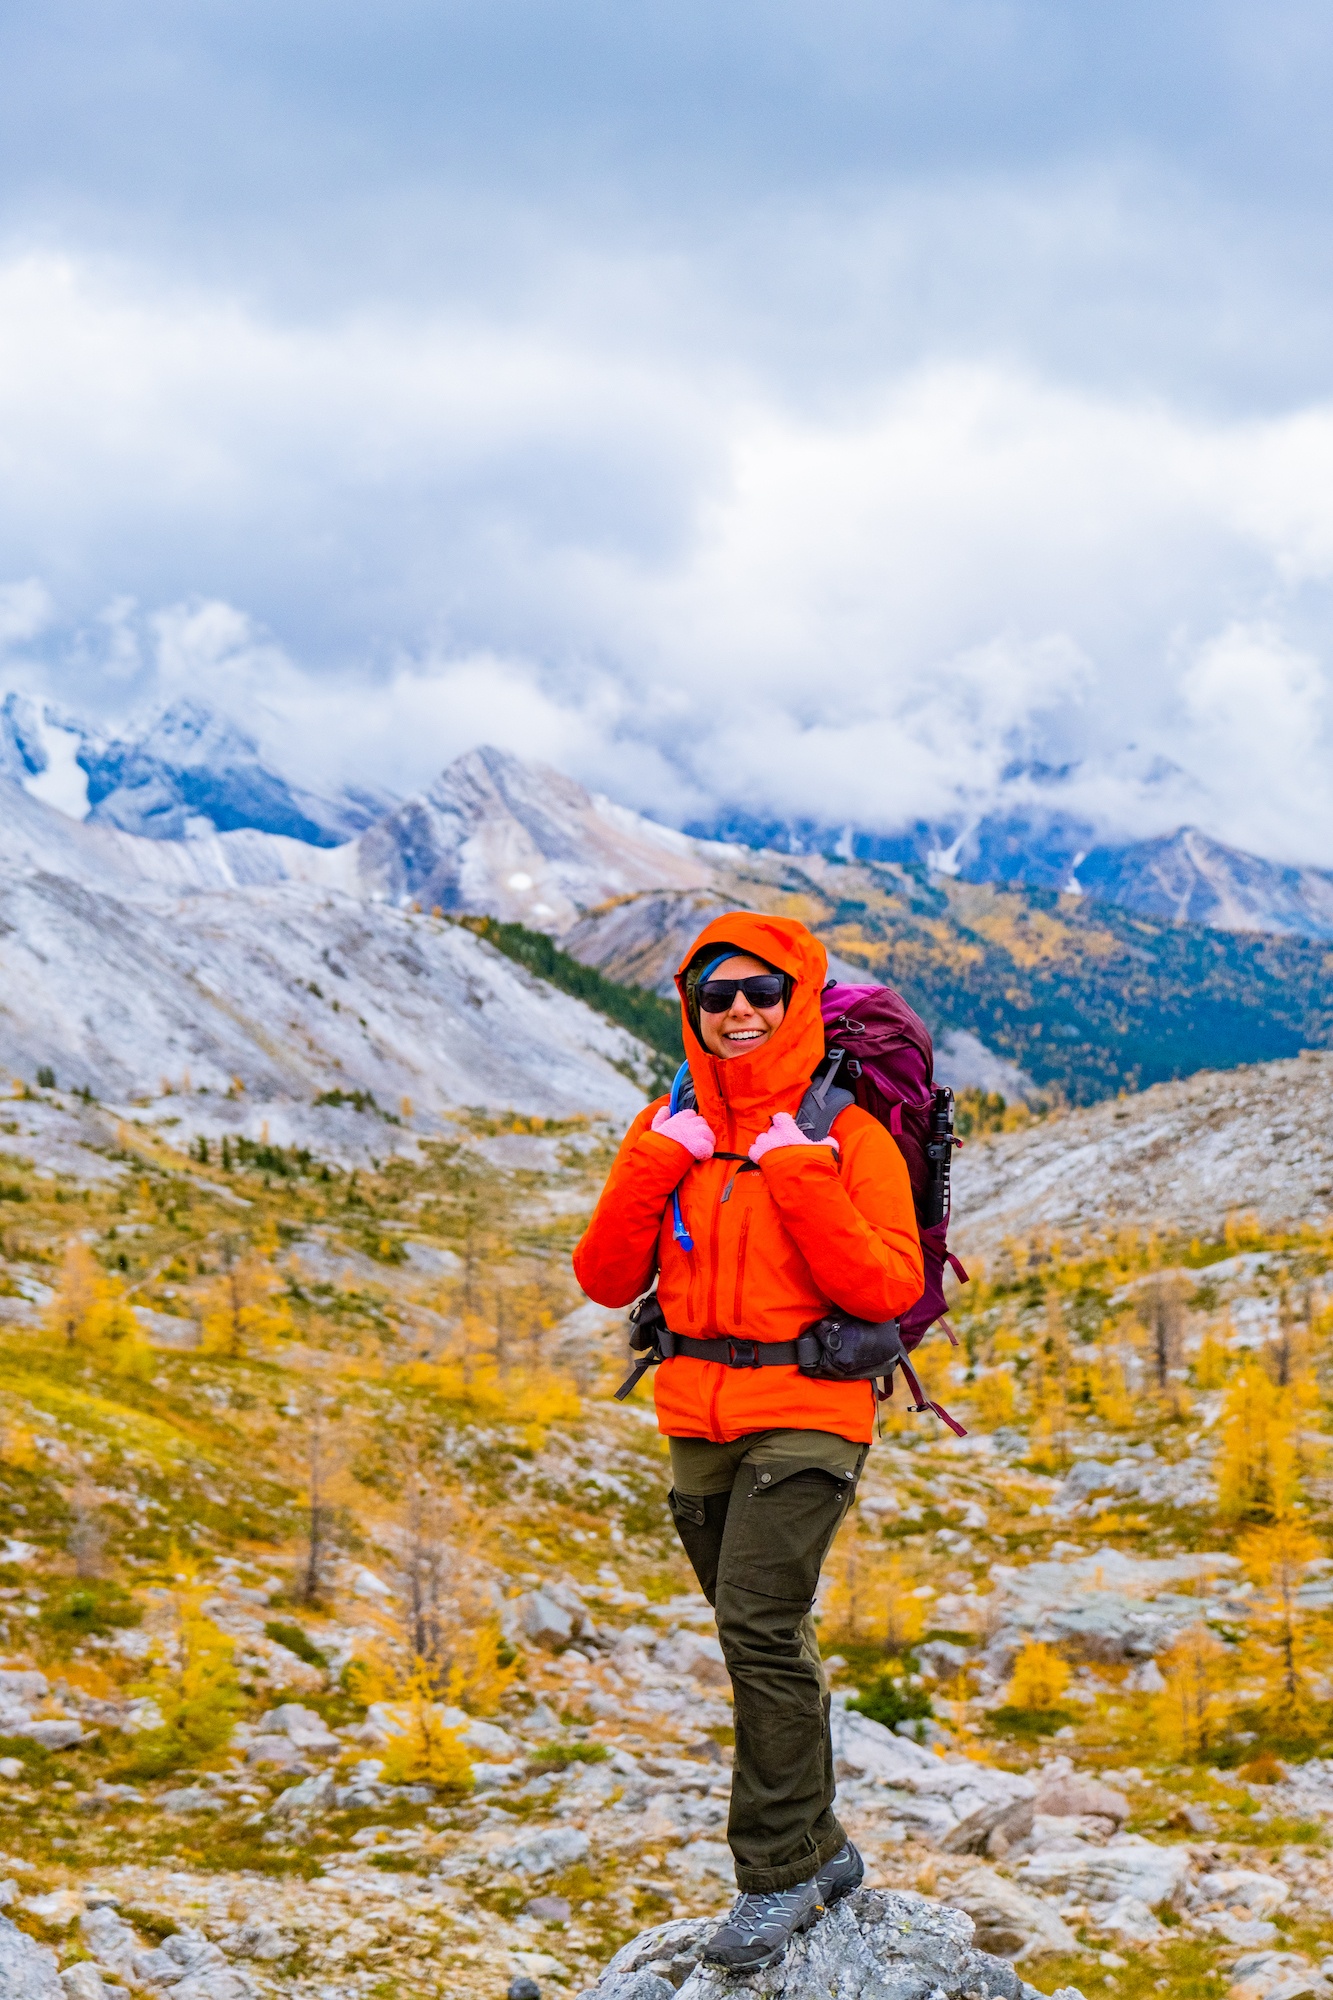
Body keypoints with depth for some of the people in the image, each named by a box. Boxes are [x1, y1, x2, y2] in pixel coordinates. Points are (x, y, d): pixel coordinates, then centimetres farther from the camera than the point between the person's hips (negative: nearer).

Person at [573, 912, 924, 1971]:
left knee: (758, 1624, -17)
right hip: (700, 1419, 6)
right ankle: (819, 1846, 29)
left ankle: (779, 1876, -7)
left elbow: (891, 1290, -14)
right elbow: (608, 1278, 4)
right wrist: (651, 1170, -9)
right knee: (765, 1642, 14)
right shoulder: (671, 1132, 8)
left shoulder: (845, 1132, -6)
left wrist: (805, 1182, -20)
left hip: (808, 1414, -6)